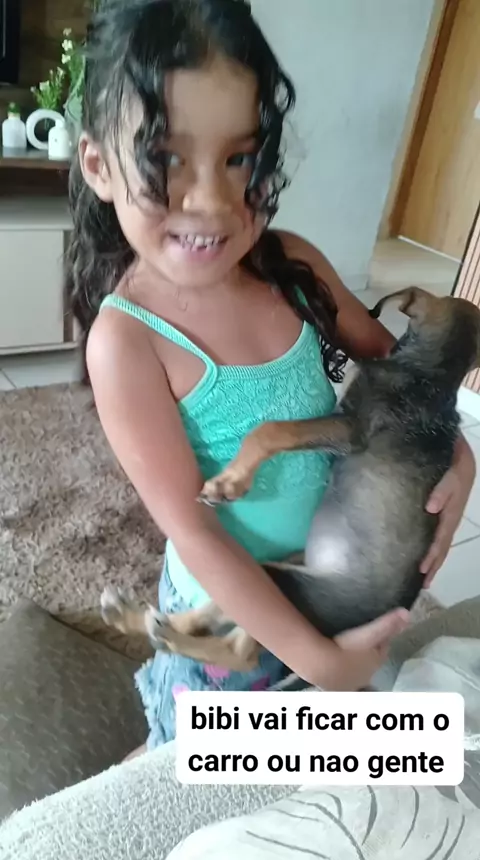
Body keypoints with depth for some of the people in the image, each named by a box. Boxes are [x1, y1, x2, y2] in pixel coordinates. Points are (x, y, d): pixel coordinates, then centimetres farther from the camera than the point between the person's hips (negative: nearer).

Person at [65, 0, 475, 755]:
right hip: (231, 600, -4)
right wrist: (317, 659, -20)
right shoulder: (127, 341, -29)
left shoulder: (295, 267, -15)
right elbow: (190, 529, -24)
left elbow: (391, 359, 2)